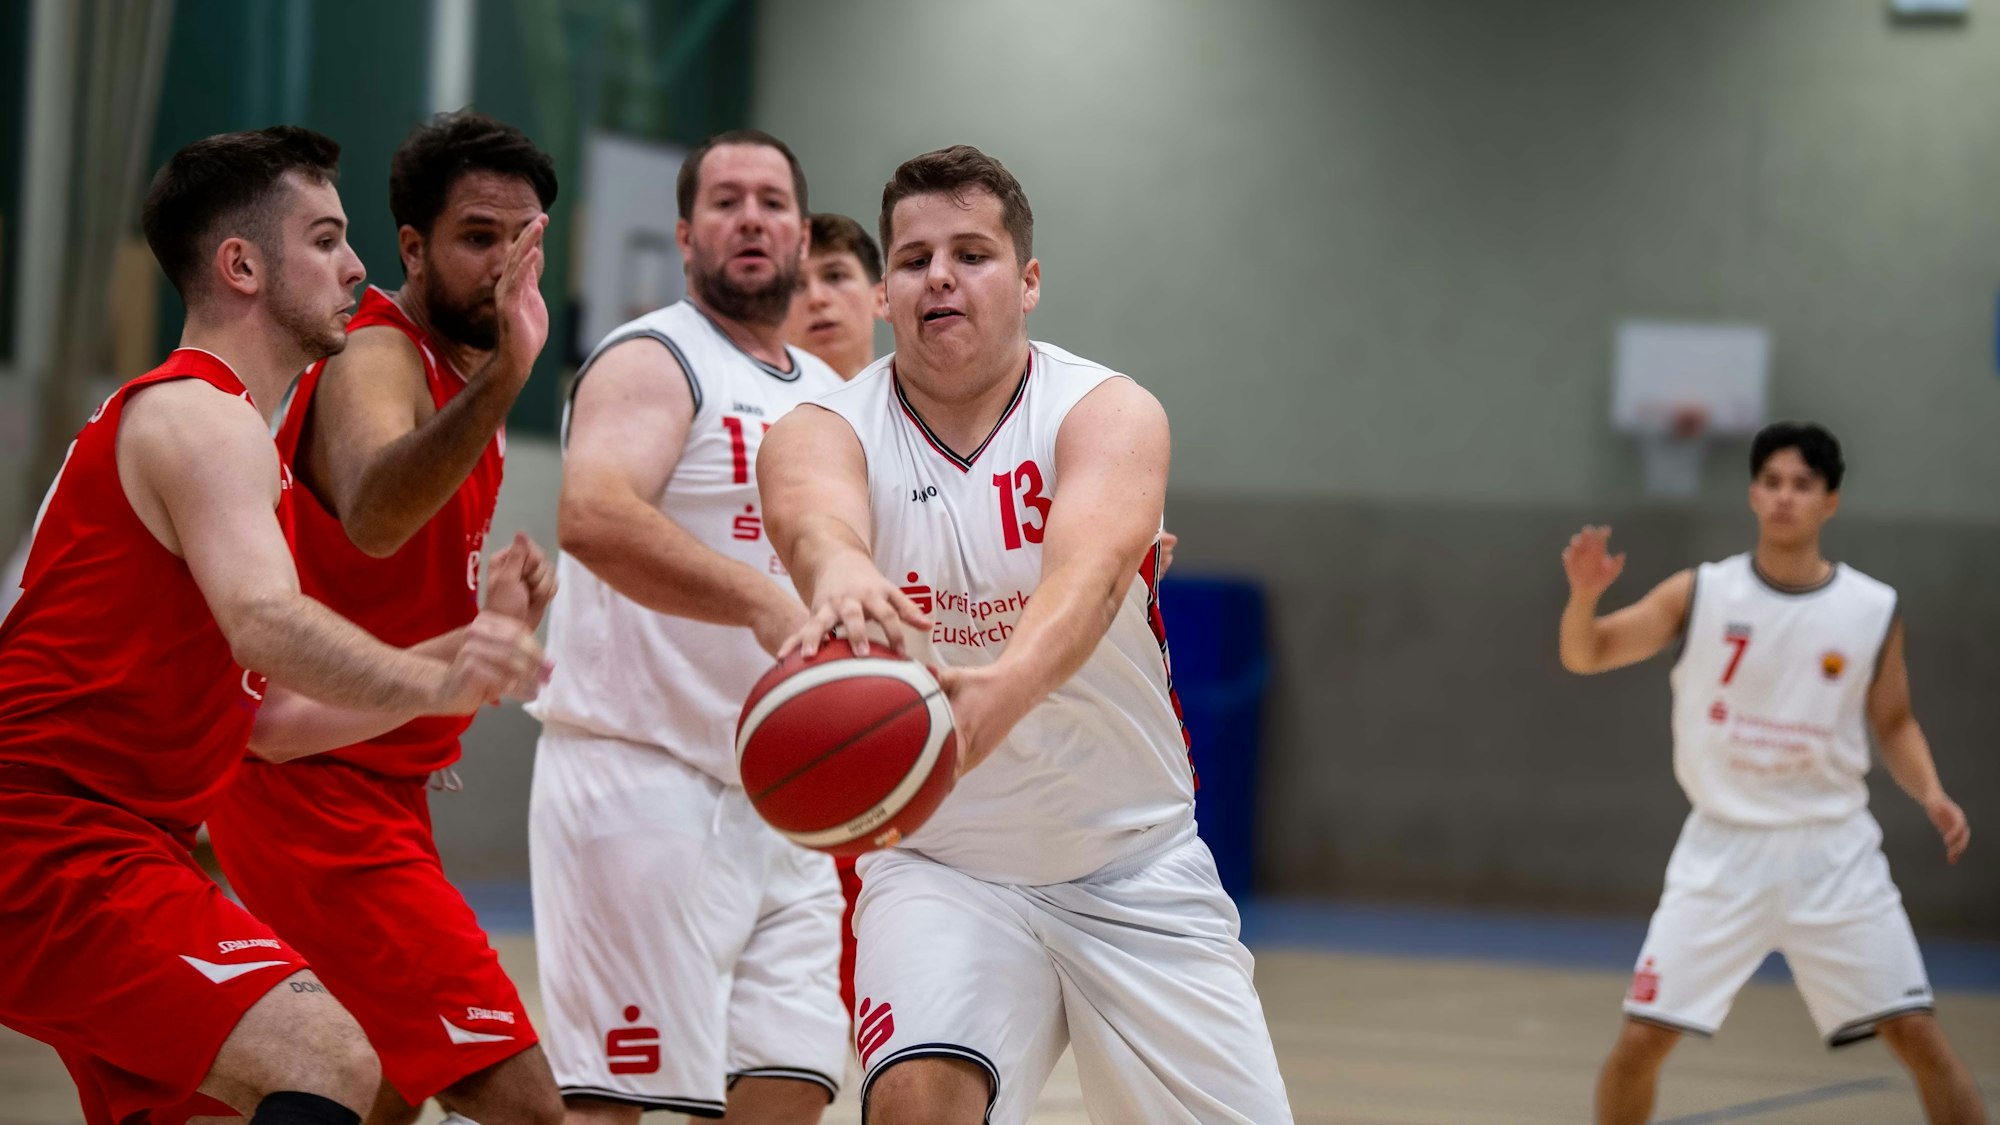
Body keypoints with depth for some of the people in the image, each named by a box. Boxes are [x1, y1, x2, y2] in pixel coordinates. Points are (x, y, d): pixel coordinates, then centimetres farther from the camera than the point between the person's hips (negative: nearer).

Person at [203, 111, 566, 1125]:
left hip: (379, 789, 10)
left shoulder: (458, 370, 12)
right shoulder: (376, 361, -18)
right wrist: (502, 378, -58)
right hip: (322, 793, -10)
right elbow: (370, 514, -43)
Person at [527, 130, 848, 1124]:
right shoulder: (653, 361, -6)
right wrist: (765, 603, -38)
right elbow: (593, 514, -27)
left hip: (786, 804, 8)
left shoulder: (830, 398, 19)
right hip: (642, 774, -8)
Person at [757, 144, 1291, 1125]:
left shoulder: (1109, 414, -11)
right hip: (939, 863, -1)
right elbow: (813, 519, -33)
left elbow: (1094, 569, -33)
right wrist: (841, 573, -59)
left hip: (1134, 866, 1)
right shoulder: (826, 433, -8)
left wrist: (1002, 691, -55)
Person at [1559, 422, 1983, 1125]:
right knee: (1641, 1038, -6)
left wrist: (1932, 795, -7)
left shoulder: (1874, 611, -2)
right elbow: (1584, 656, -6)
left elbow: (1894, 724, 12)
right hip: (1724, 849, 0)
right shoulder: (1701, 594, -4)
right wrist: (1584, 593, -27)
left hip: (1833, 850, 0)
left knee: (1920, 1037, -5)